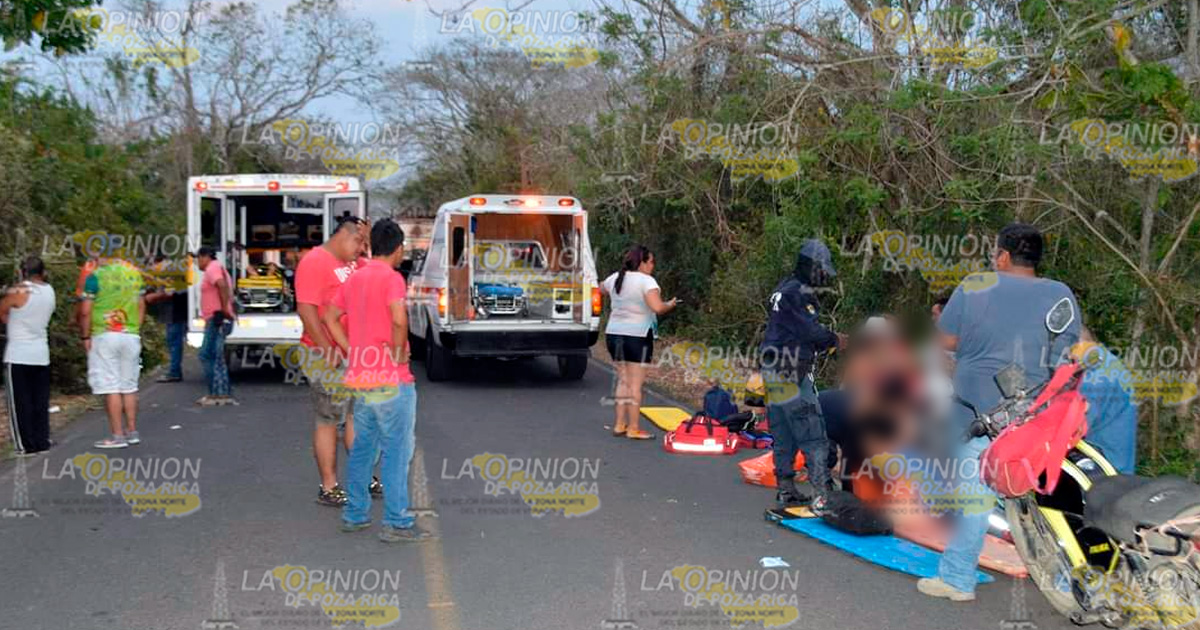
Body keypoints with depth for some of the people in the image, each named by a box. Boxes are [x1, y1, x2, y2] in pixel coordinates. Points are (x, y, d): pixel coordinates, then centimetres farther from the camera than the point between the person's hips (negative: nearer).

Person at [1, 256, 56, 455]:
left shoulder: (17, 293, -11)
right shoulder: (49, 292, 5)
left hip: (18, 356, -5)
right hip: (41, 355, 5)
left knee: (20, 402, 1)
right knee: (40, 400, 11)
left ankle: (26, 444, 2)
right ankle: (42, 440, 13)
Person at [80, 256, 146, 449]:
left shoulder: (95, 276, -8)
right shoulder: (134, 273, 8)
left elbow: (85, 311, -10)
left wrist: (85, 336, 0)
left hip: (105, 336, -5)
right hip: (131, 336, 5)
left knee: (110, 387, -2)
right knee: (129, 386, 12)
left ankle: (117, 435, -2)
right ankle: (132, 431, 16)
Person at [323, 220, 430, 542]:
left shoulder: (354, 278, 13)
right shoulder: (391, 278, -12)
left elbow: (329, 317, 17)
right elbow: (399, 319, -28)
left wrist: (351, 352, 12)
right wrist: (399, 353, -13)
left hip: (360, 377, 8)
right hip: (391, 380, -8)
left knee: (362, 447, 16)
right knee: (396, 450, -2)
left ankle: (354, 514, 24)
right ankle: (397, 523, 1)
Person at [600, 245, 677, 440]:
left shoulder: (615, 278, 9)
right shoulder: (646, 281, -12)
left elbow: (601, 289, 30)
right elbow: (657, 308, -24)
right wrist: (670, 305, -4)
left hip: (614, 334, 7)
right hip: (637, 336, -7)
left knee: (623, 380, 14)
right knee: (635, 383, -2)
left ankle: (620, 424, 16)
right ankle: (633, 429, 1)